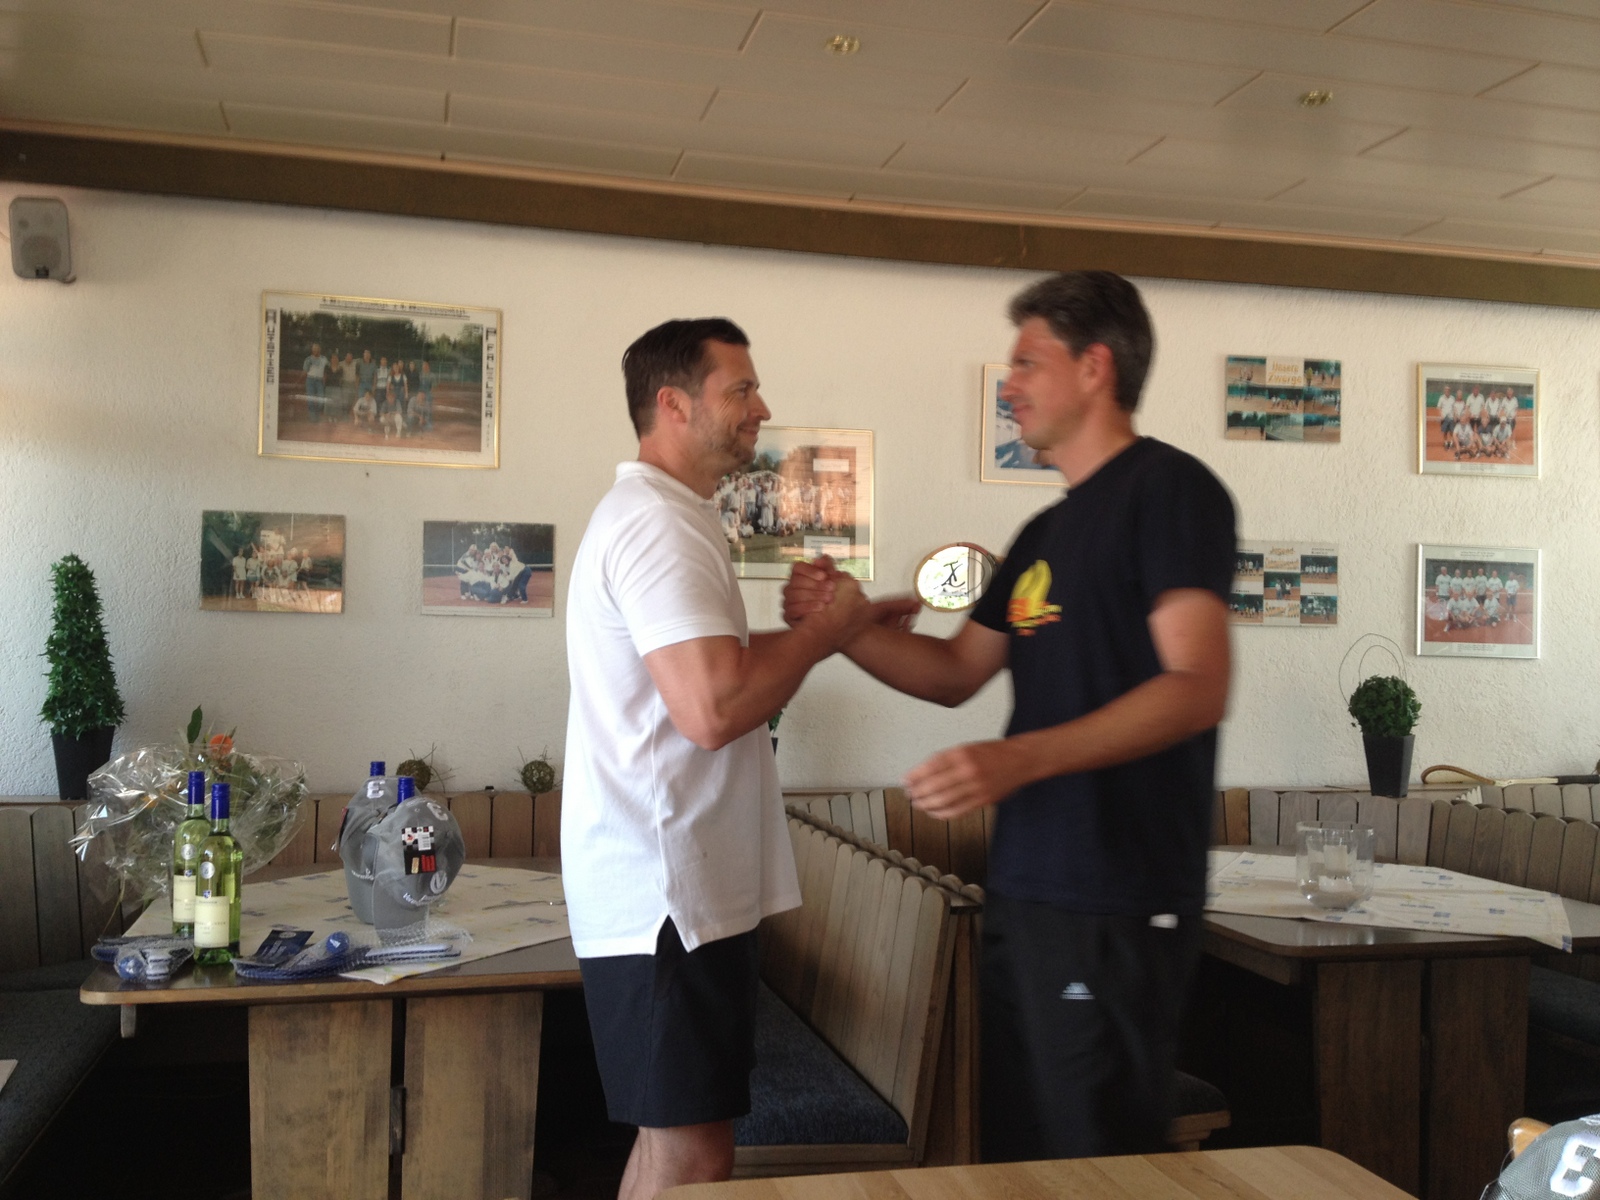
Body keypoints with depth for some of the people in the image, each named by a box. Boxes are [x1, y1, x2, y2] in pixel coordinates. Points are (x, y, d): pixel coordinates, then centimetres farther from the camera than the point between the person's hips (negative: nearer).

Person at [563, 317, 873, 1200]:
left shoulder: (652, 516, 18)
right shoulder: (659, 525, -17)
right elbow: (715, 710, -28)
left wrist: (824, 627, 13)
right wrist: (823, 631, -13)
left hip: (672, 891, 11)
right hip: (666, 896, -11)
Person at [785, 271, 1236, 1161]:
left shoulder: (1168, 487, -8)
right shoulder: (1046, 534, 18)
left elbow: (1197, 687, -19)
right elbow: (957, 673, 21)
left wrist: (1019, 759, -28)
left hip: (1117, 903, -8)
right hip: (1027, 889, 9)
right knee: (1015, 1153, 15)